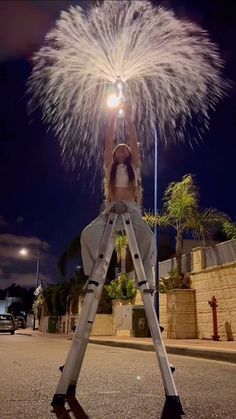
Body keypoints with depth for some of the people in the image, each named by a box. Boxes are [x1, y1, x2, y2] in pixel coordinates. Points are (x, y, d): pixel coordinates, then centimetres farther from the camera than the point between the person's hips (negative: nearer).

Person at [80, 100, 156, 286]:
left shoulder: (134, 166, 19)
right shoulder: (110, 167, 21)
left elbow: (134, 142, 11)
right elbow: (108, 142, 14)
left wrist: (129, 118, 7)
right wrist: (113, 117, 11)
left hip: (132, 209, -1)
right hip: (111, 209, 1)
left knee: (148, 236, -32)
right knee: (88, 234, -27)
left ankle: (146, 278, -21)